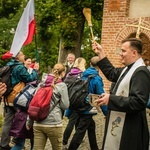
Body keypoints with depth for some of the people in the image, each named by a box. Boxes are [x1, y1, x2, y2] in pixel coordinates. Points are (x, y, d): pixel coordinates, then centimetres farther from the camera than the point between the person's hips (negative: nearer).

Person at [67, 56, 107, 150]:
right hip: (88, 108, -8)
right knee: (80, 131, -4)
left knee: (91, 126, 20)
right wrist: (106, 112, -7)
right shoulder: (97, 79, -15)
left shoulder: (84, 75, 5)